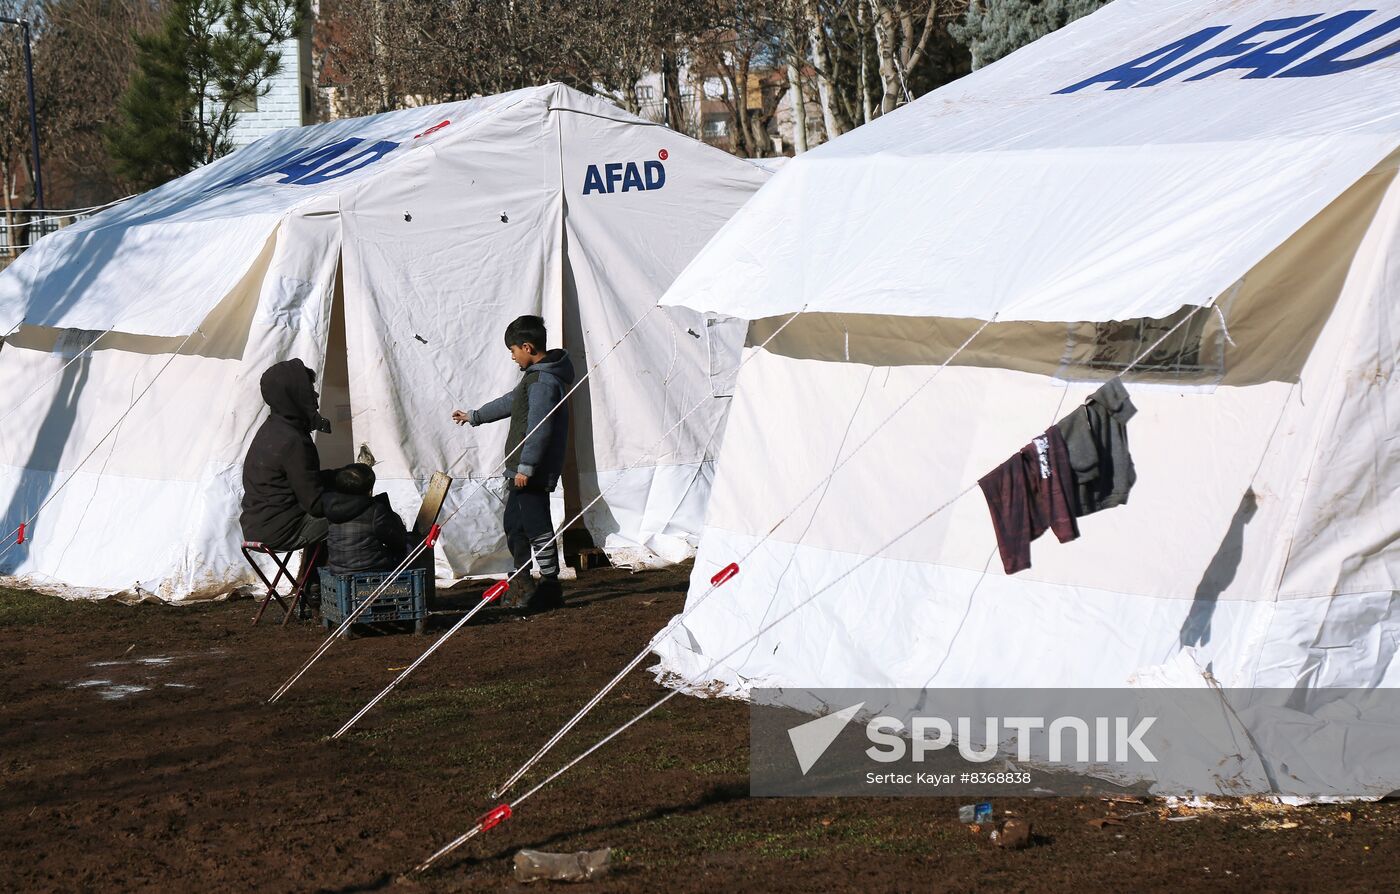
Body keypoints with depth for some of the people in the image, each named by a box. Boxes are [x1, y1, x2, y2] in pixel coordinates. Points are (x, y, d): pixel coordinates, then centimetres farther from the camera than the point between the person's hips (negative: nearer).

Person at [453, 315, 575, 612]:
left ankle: (550, 586, -1)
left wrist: (526, 466, -23)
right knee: (513, 523, 18)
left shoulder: (543, 381, -18)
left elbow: (539, 428, -23)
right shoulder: (536, 376, 16)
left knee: (537, 527, -6)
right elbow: (510, 401, 31)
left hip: (533, 472, -11)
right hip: (522, 470, 11)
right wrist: (474, 416, 41)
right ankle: (522, 585, 26)